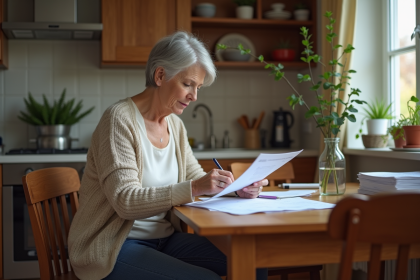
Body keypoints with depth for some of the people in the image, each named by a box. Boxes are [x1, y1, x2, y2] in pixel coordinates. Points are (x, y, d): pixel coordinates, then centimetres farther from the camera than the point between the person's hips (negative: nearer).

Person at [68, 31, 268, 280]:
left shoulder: (175, 125, 6)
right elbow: (125, 201, -24)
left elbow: (196, 178, 12)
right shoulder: (120, 119, -16)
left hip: (163, 238, 7)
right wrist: (194, 188, -34)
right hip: (113, 248, -7)